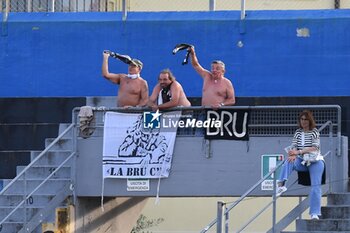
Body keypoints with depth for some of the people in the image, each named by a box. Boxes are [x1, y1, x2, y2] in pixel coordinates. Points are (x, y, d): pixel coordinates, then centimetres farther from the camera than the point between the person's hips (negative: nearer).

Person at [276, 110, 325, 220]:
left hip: (315, 161, -4)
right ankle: (281, 185, -43)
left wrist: (298, 152, -24)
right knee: (289, 161, -27)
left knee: (316, 186, -18)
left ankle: (314, 214, -21)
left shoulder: (314, 132, -2)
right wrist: (292, 155, -22)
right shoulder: (298, 133, 10)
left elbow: (314, 148, -14)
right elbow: (293, 147, 2)